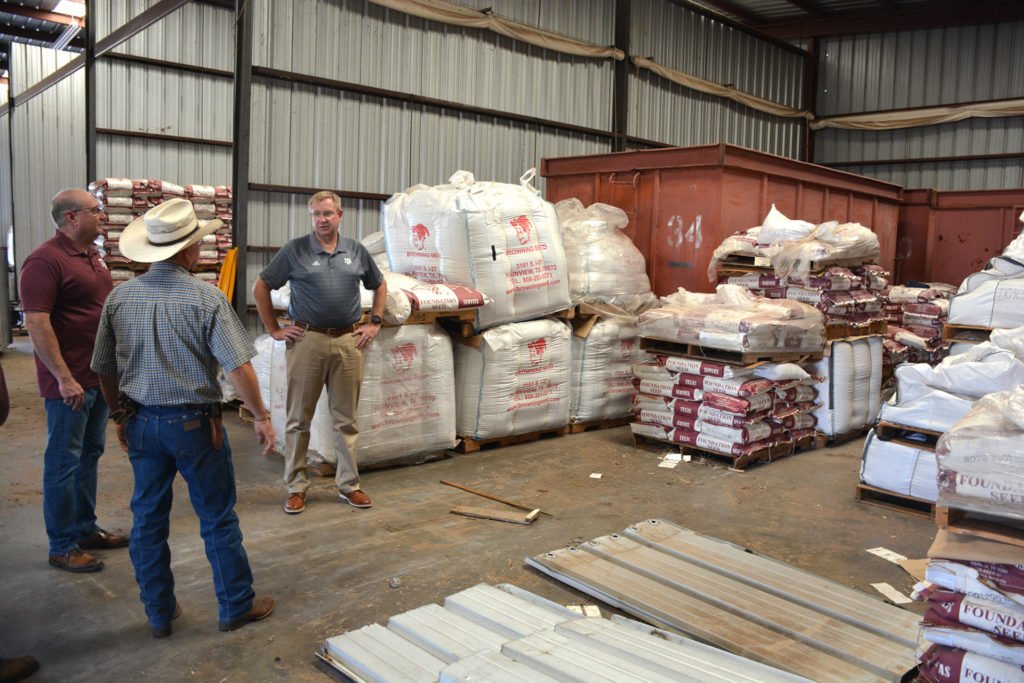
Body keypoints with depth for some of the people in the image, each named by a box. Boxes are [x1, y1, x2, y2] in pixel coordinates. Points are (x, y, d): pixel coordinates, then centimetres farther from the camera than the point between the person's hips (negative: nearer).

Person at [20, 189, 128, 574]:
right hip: (70, 382, -9)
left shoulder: (92, 256, 12)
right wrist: (64, 379, -22)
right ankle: (62, 547, 12)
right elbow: (37, 324, -21)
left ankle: (86, 529, 29)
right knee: (64, 462, 2)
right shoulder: (45, 260, -16)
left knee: (89, 455, 16)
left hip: (100, 376, 9)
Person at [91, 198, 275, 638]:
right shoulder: (206, 298, -16)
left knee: (148, 519, 16)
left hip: (141, 422, 5)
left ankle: (159, 613, 28)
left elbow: (105, 369, 8)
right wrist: (261, 416, -8)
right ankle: (236, 606, 22)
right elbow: (238, 367, -19)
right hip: (194, 423, -4)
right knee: (218, 519, 10)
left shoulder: (119, 297, -1)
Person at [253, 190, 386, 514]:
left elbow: (379, 286, 21)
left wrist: (374, 322, 12)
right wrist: (274, 329, 1)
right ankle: (296, 487, 17)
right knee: (299, 419, 5)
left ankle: (349, 484, 21)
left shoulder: (356, 251, 8)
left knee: (346, 419, 10)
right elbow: (261, 287, 5)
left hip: (348, 341, 2)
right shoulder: (295, 250, -1)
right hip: (307, 340, -2)